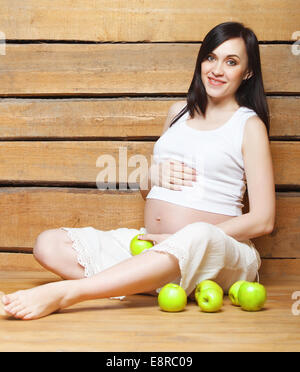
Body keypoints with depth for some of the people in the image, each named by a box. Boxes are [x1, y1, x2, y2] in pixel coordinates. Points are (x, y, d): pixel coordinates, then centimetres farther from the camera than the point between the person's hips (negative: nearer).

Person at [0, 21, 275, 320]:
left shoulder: (249, 125, 3)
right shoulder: (180, 110, 18)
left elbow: (262, 220, -5)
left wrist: (179, 240, -13)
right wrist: (154, 173, -2)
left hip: (218, 248, -5)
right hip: (148, 243, 5)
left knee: (199, 237, -42)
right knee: (48, 244, -13)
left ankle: (66, 291, -42)